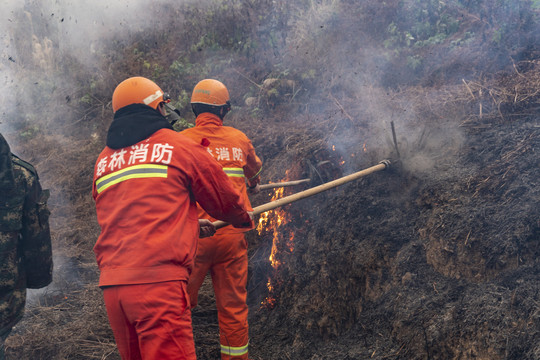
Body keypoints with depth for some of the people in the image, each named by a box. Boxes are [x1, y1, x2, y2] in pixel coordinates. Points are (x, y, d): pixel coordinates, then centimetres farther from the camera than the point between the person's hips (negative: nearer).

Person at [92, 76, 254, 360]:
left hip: (112, 285, 6)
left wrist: (190, 225, 38)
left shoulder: (102, 161, 19)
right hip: (158, 281, -6)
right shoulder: (180, 146, 3)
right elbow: (224, 199, 13)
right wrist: (244, 218, 35)